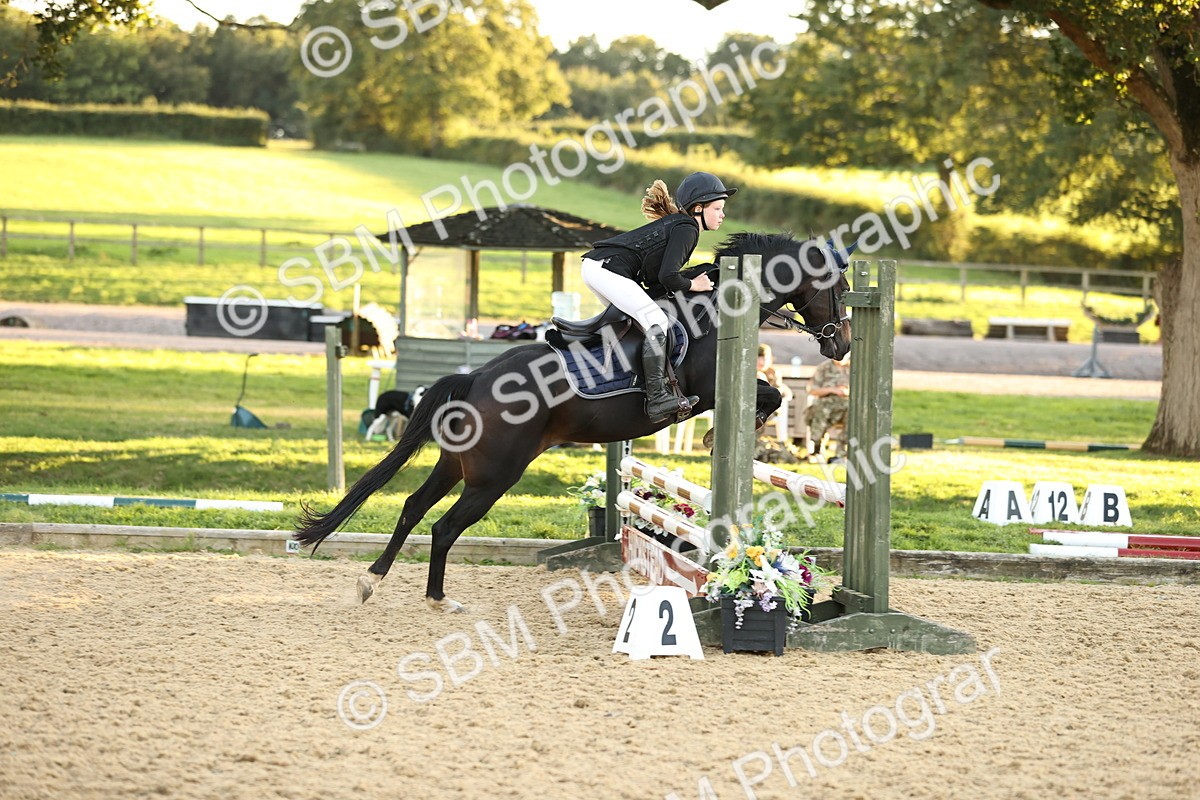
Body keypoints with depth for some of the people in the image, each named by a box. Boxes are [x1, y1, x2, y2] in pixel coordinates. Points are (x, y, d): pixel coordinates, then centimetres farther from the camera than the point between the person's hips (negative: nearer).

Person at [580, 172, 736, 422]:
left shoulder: (675, 223, 22)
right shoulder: (686, 229, -8)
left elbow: (654, 277, 23)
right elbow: (667, 277, -18)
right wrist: (692, 285, -2)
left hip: (595, 264, 11)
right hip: (608, 270, -11)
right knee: (656, 322, -16)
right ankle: (657, 398, -21)